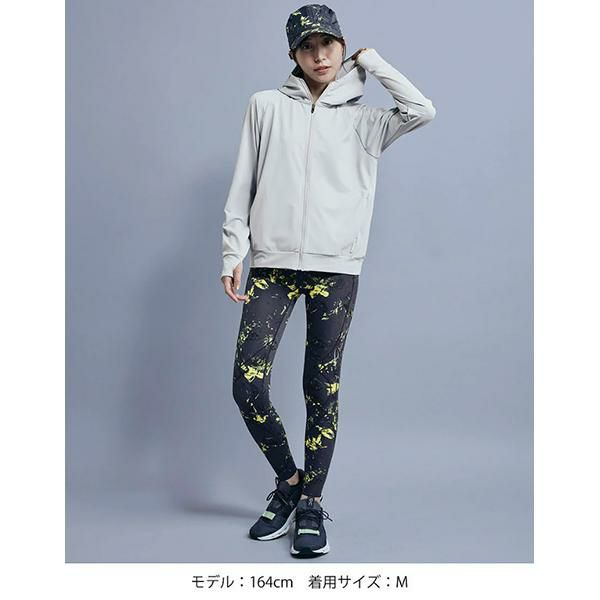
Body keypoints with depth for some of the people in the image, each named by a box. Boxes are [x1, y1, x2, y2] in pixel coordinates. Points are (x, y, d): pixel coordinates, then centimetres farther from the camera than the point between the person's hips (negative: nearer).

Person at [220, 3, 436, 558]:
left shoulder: (362, 121, 13)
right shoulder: (266, 106, 13)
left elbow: (422, 111, -5)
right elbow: (242, 186, 10)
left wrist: (370, 61, 7)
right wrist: (233, 252, 0)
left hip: (336, 267, 0)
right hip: (272, 263, 1)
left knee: (323, 390, 1)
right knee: (248, 386, -6)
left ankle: (310, 503, 15)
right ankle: (288, 479, 18)